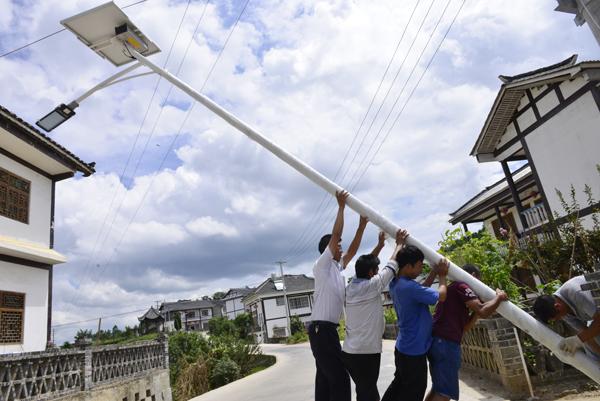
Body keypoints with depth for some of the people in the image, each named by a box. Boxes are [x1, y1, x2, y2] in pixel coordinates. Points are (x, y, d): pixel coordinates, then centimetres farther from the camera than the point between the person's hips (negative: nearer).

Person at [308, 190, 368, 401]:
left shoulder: (337, 267, 15)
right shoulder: (322, 266, -8)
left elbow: (352, 250, 16)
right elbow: (335, 235, -15)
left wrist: (362, 226, 13)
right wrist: (341, 207, -11)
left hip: (327, 329, 9)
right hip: (322, 329, -9)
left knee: (325, 376, 12)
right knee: (339, 377, -11)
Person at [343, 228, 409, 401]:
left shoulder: (351, 287, 6)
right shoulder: (370, 286, -14)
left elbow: (365, 265, 19)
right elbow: (391, 267, -4)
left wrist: (380, 245, 25)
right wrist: (399, 244, 10)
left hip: (349, 351, 8)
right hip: (366, 352, -8)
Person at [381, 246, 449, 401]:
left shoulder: (396, 284, 1)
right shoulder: (409, 287, -29)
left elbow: (421, 290, 13)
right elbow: (441, 296, -21)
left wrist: (434, 272, 4)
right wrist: (442, 276, -4)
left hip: (404, 347, 9)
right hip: (414, 350, -9)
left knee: (399, 384, 23)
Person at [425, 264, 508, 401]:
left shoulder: (453, 289, 26)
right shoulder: (461, 286, -4)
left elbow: (464, 326, 22)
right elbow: (482, 311, -16)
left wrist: (479, 306, 16)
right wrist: (499, 297, 1)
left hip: (438, 341, 10)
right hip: (446, 343, -10)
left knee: (438, 388, 20)